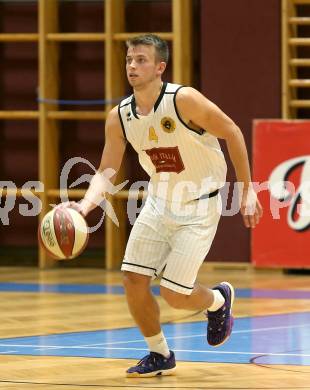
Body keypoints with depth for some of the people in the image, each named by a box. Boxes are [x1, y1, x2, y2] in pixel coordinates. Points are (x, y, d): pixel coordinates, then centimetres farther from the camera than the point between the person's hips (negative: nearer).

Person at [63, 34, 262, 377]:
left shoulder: (184, 100, -23)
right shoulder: (119, 117, -6)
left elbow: (232, 133, -13)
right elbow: (106, 172, -1)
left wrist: (247, 192, -11)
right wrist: (85, 204, -21)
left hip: (198, 207, -5)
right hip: (158, 203, 5)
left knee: (174, 294, -9)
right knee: (133, 281, -4)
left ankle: (218, 300, 26)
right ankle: (160, 355, 18)